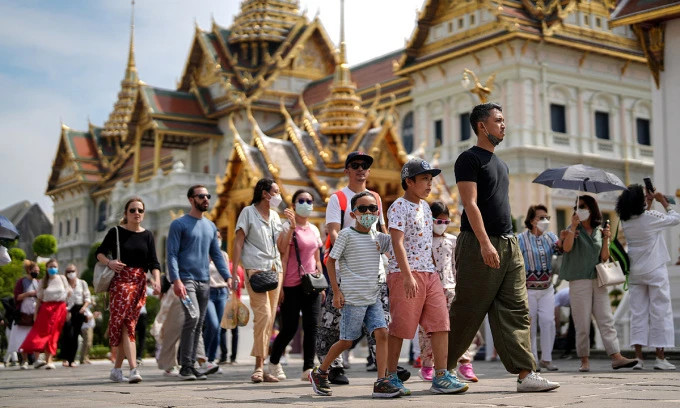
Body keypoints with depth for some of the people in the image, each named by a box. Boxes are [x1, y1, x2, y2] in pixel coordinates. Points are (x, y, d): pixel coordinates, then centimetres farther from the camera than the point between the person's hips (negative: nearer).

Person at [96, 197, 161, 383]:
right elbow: (100, 253, 7)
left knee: (128, 324, 4)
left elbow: (153, 262, 4)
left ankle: (116, 369, 15)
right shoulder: (116, 232, 3)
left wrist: (157, 280, -12)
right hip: (119, 280, -3)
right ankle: (133, 369, -18)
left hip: (139, 283, 3)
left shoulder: (147, 235, 10)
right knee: (127, 325, -12)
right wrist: (109, 262, -13)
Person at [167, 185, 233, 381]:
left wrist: (227, 276, 4)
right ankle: (185, 366, -15)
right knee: (192, 317, -21)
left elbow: (217, 254, 18)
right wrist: (176, 280, -19)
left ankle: (191, 366, 12)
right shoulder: (179, 224, -1)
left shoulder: (211, 226, 18)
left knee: (199, 324, 6)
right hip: (186, 280, -6)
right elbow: (172, 254, -7)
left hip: (204, 281, 7)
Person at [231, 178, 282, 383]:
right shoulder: (248, 212, 1)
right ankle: (259, 366, -11)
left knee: (270, 318, 4)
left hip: (275, 269, 7)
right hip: (256, 269, -6)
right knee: (263, 314, -17)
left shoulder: (275, 215, 18)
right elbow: (238, 242, -3)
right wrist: (234, 272, -10)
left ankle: (260, 367, 9)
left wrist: (292, 225, 3)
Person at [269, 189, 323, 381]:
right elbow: (283, 257, -11)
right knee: (289, 328, -1)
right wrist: (281, 286, -17)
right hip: (292, 285, -5)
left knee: (311, 326, -3)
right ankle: (273, 362, 21)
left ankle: (308, 368, -1)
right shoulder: (288, 227, -5)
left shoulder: (314, 229, 14)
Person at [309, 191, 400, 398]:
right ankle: (319, 373, 23)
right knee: (347, 341, 2)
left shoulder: (378, 237, 9)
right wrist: (336, 291, -9)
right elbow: (331, 261, -4)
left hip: (373, 297, 5)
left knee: (382, 333, -9)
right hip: (352, 298, -5)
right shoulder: (346, 234, -6)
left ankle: (381, 382, -8)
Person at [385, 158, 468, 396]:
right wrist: (408, 276, -26)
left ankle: (441, 377, 1)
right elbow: (397, 243, -18)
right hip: (405, 274, -8)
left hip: (429, 272, 8)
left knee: (440, 324, -1)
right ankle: (391, 376, 10)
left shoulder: (425, 206, 18)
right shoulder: (399, 207, -8)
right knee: (399, 328, -1)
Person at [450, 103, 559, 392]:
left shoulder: (500, 164, 21)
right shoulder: (470, 158, -5)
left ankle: (526, 374, 0)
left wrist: (508, 240, 17)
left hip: (508, 243, 8)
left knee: (516, 312, 1)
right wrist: (485, 243, -23)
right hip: (478, 244, -8)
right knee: (467, 312, -3)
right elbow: (470, 204, -15)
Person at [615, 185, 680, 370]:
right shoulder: (650, 217, -15)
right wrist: (663, 201, 11)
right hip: (655, 271, -5)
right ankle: (660, 358, 1)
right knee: (660, 311, 1)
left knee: (638, 313, 7)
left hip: (635, 272, 5)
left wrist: (650, 202, 23)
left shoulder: (625, 222, 0)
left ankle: (638, 357, 4)